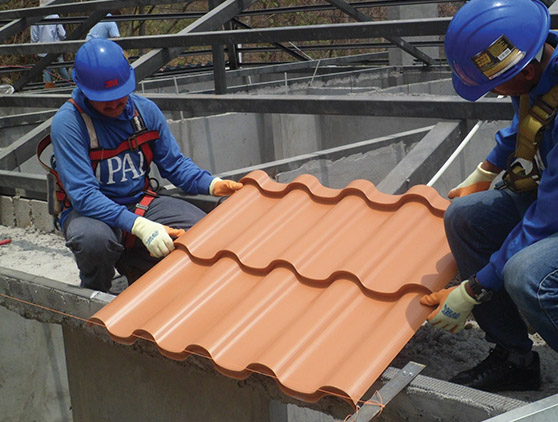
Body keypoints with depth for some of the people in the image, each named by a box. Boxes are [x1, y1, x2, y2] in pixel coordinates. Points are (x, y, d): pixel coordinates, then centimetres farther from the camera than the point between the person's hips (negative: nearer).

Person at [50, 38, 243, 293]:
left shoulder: (145, 110, -2)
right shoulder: (68, 123, -18)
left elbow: (174, 164, 7)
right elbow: (83, 194, -26)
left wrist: (211, 184, -14)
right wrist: (139, 226, -38)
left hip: (141, 203, 5)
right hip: (90, 210, -4)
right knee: (94, 238, -39)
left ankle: (134, 265, 10)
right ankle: (94, 297, -3)